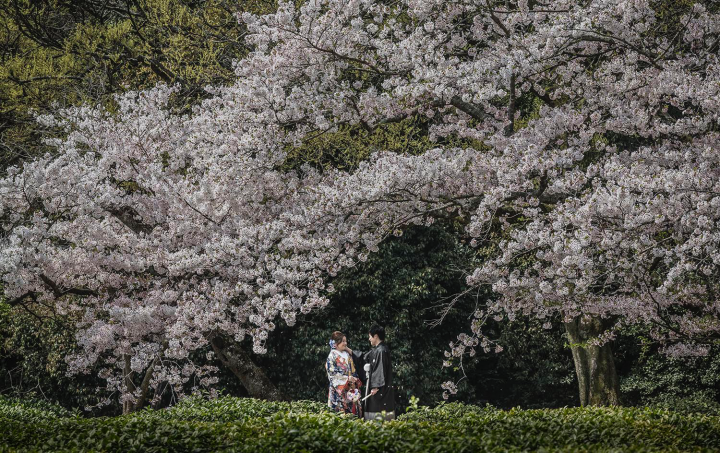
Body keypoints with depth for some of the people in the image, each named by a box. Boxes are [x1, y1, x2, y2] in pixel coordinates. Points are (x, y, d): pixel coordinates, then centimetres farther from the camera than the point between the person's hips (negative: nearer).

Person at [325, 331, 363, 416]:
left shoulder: (347, 355, 14)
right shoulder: (332, 356, -5)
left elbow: (353, 370, 21)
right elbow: (332, 374, -12)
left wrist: (355, 379, 3)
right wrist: (347, 378, -15)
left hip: (351, 389, 6)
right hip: (339, 390, -6)